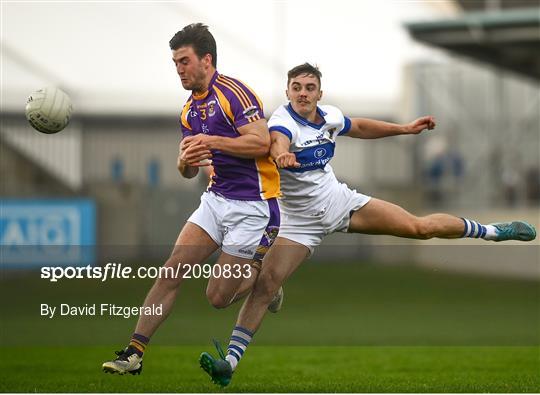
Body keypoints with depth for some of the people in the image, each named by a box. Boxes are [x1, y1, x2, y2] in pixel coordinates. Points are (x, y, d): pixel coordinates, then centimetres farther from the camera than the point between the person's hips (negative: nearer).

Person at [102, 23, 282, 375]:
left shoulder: (233, 92, -16)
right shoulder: (191, 110, 11)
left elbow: (262, 143, -25)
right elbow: (188, 171, 14)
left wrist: (213, 141, -24)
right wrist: (186, 160, -9)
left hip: (251, 206, -8)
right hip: (216, 198, 8)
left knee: (219, 298, -4)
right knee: (172, 272, -5)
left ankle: (264, 273, 26)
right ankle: (134, 353, -3)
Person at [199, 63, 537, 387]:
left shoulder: (329, 116, -4)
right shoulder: (283, 121, -23)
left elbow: (360, 127, 20)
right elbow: (277, 142, -49)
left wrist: (406, 128, 22)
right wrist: (281, 155, -73)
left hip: (340, 202, 4)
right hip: (301, 222, -4)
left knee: (420, 227, 1)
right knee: (265, 284, -19)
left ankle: (492, 231, 24)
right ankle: (230, 362, -20)